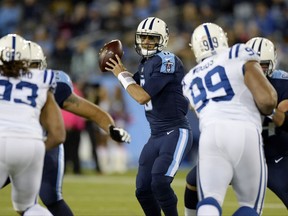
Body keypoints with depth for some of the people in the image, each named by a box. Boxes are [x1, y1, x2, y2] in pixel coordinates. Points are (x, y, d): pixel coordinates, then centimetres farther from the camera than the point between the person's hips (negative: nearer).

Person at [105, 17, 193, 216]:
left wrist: (122, 75, -7)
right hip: (156, 136, 9)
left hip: (176, 133, -9)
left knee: (159, 183, -22)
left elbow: (143, 97, -21)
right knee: (143, 190, 6)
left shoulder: (167, 62, -16)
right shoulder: (146, 64, 11)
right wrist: (122, 70, 16)